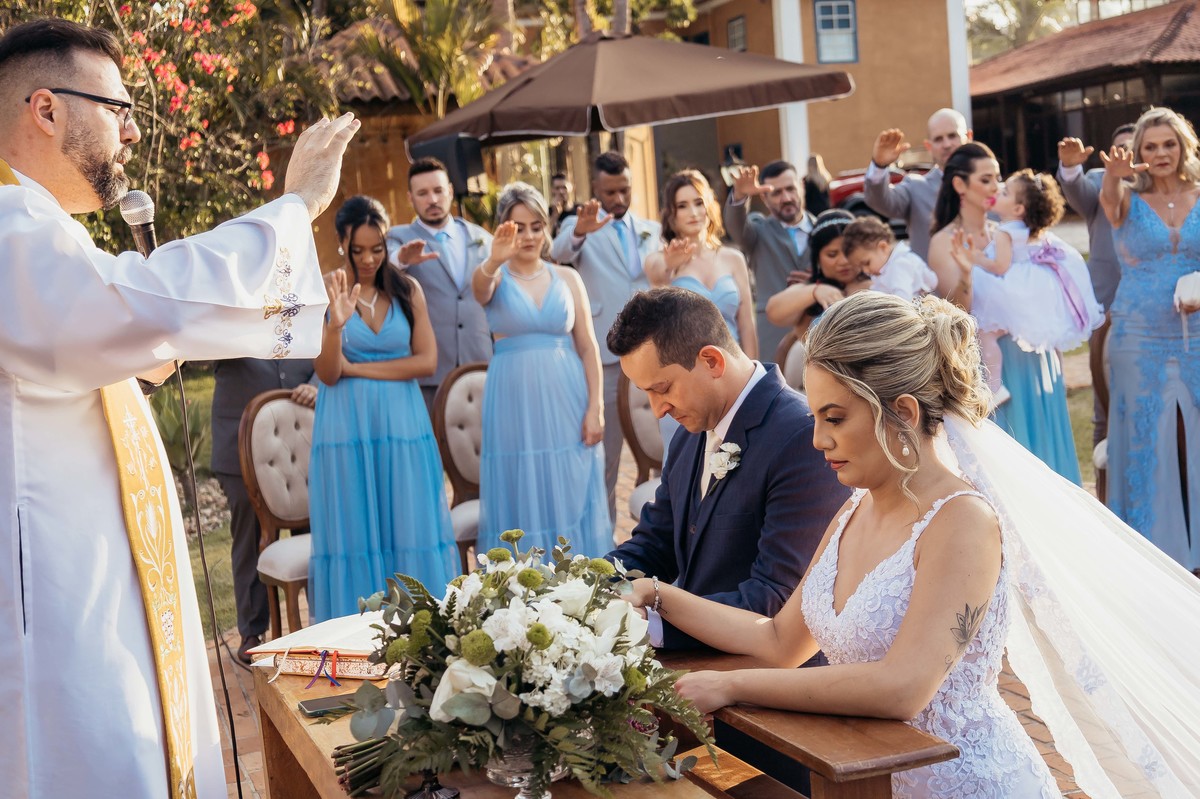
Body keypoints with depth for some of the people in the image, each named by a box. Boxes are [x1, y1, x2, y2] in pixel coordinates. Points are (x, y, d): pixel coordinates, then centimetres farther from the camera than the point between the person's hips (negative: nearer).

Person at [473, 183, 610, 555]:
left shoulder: (567, 278, 8)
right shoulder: (495, 278, 2)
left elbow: (588, 346, 6)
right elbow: (480, 286, -23)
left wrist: (595, 407, -3)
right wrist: (494, 261, -45)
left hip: (567, 400, 2)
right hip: (514, 401, -2)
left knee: (571, 498, 5)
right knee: (522, 500, 3)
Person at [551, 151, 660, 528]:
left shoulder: (652, 230, 14)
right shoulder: (579, 226, 3)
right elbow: (559, 252, -19)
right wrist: (579, 232, -41)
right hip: (604, 354, -3)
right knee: (604, 451, 3)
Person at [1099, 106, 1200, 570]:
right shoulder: (1129, 199, 0)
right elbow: (1110, 200, -24)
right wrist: (1113, 176, -46)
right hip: (1139, 341, -2)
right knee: (1146, 442, 3)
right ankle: (1152, 547, 14)